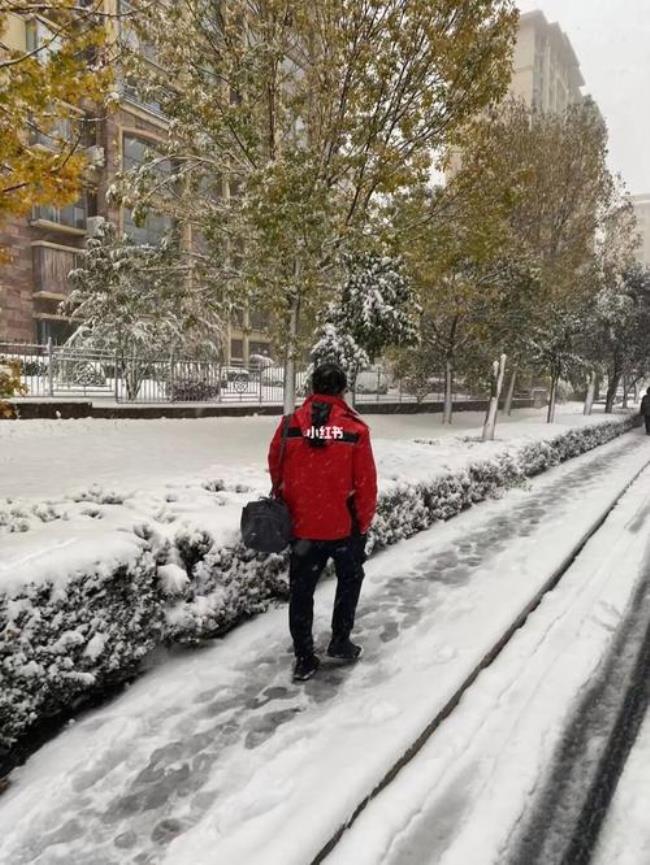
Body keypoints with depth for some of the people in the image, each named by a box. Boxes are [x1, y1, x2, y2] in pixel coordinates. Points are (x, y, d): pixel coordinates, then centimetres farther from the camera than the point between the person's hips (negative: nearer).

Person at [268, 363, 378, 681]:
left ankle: (304, 659, 19)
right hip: (344, 526, -1)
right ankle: (340, 641, 28)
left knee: (301, 590, 13)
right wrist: (364, 522, 5)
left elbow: (276, 473, 3)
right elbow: (366, 483, -10)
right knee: (349, 579, 24)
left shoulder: (290, 425, -7)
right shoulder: (355, 429, -13)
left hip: (302, 526, 2)